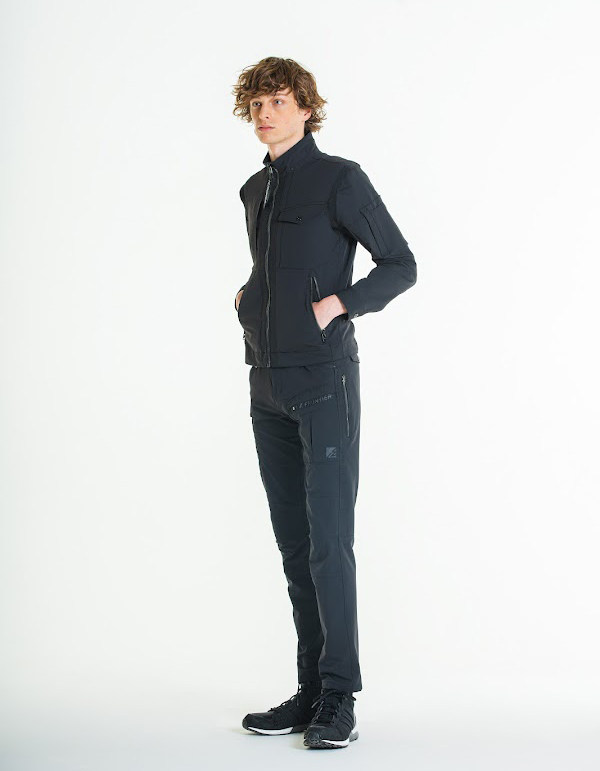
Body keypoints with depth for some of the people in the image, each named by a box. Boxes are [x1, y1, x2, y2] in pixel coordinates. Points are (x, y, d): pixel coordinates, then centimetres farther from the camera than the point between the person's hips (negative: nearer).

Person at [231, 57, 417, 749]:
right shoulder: (255, 190, 15)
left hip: (324, 380, -7)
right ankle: (311, 690, 15)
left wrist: (338, 303, -15)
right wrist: (249, 296, 12)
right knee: (293, 542, 8)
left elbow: (401, 264, -3)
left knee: (329, 540, -8)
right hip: (268, 384, 7)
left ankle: (339, 700, -2)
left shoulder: (339, 179, -5)